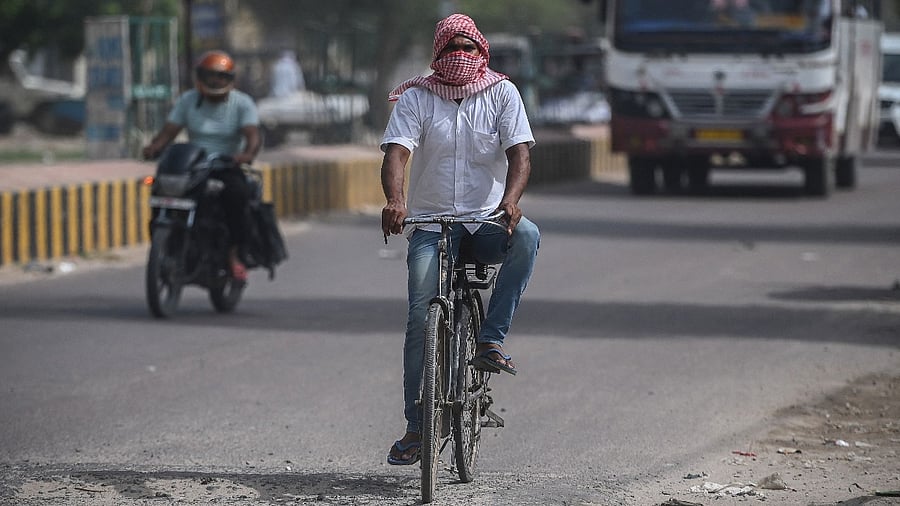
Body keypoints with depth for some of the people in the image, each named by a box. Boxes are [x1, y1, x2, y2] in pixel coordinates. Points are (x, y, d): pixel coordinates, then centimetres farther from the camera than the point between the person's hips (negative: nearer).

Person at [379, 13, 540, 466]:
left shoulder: (501, 93, 3)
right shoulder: (415, 98, 2)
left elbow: (519, 153, -8)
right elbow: (395, 153, -12)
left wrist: (510, 199, -30)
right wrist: (394, 200, -33)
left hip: (487, 222, 0)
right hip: (431, 225, 0)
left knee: (527, 236, -34)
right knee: (421, 315, -15)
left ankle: (490, 341, -24)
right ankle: (416, 428, -5)